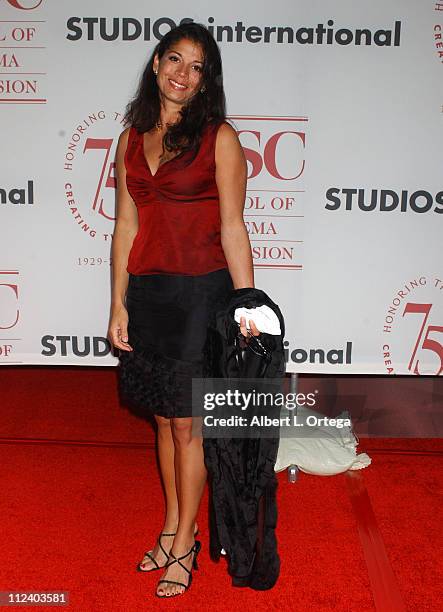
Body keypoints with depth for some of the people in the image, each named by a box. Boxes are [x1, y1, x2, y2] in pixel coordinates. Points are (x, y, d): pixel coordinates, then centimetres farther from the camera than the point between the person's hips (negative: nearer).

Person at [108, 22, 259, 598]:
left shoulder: (219, 137, -4)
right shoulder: (132, 139, 10)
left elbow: (232, 229, -7)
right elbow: (126, 227, 9)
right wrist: (119, 306, 7)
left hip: (202, 292, -4)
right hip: (147, 292, 5)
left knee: (187, 423, 4)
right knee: (165, 418, 15)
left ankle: (184, 544, 22)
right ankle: (172, 527, 33)